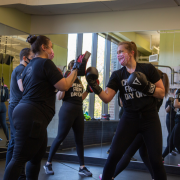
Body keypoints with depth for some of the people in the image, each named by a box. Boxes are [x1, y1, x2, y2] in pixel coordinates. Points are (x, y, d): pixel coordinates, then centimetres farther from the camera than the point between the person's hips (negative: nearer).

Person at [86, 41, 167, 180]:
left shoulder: (148, 69, -3)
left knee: (156, 160, -2)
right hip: (129, 119, 2)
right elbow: (106, 98, -7)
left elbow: (162, 93, -2)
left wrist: (146, 86, -17)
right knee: (113, 156, -5)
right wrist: (94, 85, -21)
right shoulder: (117, 75, 3)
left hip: (150, 119, -1)